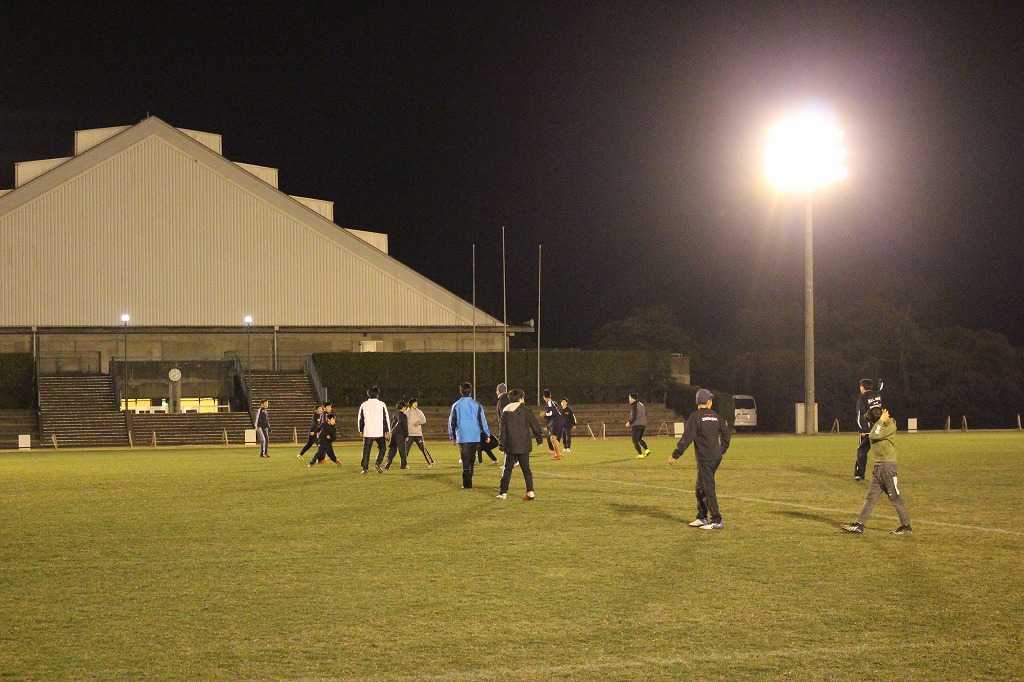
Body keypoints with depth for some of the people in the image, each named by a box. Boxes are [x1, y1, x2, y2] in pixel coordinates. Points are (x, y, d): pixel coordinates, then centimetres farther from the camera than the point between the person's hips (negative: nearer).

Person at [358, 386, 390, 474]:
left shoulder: (364, 405, 4)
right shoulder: (381, 404, -2)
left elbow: (360, 419, 9)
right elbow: (386, 418, -2)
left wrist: (360, 431, 19)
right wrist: (386, 431, 3)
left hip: (367, 432, 1)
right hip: (380, 432, -1)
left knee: (366, 450, 6)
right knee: (382, 448, 14)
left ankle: (365, 468, 1)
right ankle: (378, 464, -3)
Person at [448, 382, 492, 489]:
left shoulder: (456, 405, -1)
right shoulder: (476, 405, -1)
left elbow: (452, 421, 5)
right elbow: (482, 421, 1)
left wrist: (452, 435, 17)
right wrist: (487, 435, 8)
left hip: (462, 437, 0)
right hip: (475, 437, 1)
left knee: (465, 460, 4)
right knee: (471, 459, 12)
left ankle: (467, 483, -3)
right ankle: (468, 481, 15)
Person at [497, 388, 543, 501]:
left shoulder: (505, 412, 5)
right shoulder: (525, 410, -4)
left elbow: (502, 429, 7)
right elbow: (535, 425, -3)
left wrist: (502, 443, 12)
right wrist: (539, 438, 8)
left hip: (510, 446, 2)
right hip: (524, 445, -2)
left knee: (507, 469, 9)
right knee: (526, 468, 4)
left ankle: (503, 492, 6)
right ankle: (530, 492, -2)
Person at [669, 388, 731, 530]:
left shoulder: (695, 416, -10)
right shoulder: (715, 416, 9)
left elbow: (687, 438, -16)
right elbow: (726, 434, 15)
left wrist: (675, 455, -12)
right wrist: (721, 451, 27)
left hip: (705, 459, -7)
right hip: (716, 457, 7)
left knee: (708, 489, -5)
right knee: (700, 488, 17)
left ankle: (717, 521, -6)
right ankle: (702, 517, 22)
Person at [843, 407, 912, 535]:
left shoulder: (891, 426, -13)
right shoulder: (880, 427, 13)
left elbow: (874, 436, -23)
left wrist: (881, 420, -16)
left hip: (888, 466, -8)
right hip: (877, 467, 8)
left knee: (895, 497, -2)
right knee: (871, 497, 6)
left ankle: (906, 527, 6)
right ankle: (859, 525, 5)